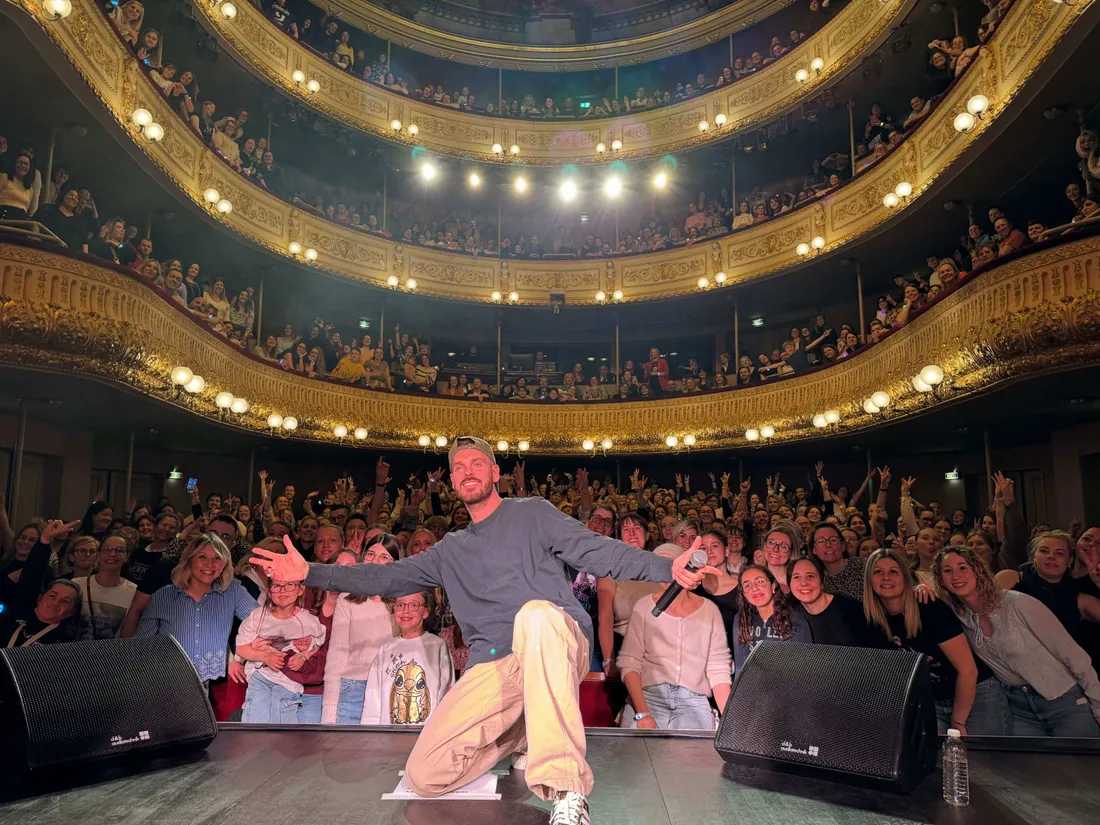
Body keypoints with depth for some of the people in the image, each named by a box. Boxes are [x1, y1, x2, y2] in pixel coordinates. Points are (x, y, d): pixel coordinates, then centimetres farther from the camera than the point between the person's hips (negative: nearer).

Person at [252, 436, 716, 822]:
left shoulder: (532, 514, 12)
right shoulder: (451, 550, 25)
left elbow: (601, 552, 1)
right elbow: (388, 578, 23)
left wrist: (667, 569, -15)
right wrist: (310, 573, 16)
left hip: (556, 644, -4)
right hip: (492, 665, 5)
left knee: (535, 613, -41)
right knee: (424, 777, -11)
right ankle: (524, 731, 16)